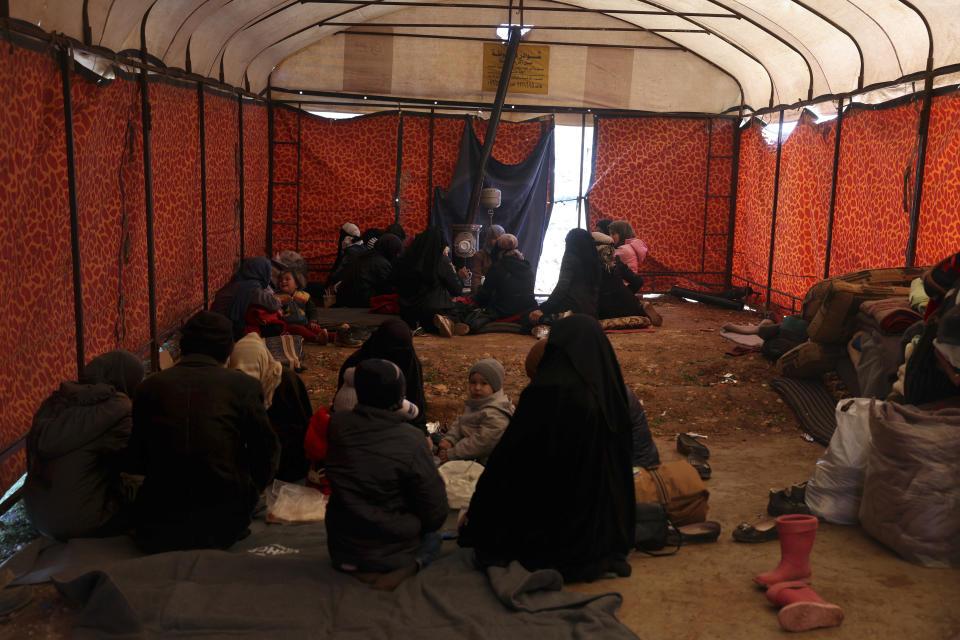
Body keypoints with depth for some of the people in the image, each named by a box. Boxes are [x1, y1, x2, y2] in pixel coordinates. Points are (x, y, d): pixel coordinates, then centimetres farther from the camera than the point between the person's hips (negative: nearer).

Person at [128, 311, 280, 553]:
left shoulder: (150, 386, 1)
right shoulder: (243, 385, -6)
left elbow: (136, 462, 8)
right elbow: (266, 451, 1)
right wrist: (247, 493, 20)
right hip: (225, 524, -1)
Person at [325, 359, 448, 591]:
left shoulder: (336, 425, -12)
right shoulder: (410, 442, -23)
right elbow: (435, 513, -15)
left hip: (341, 551, 5)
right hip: (393, 551, -5)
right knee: (432, 537, 28)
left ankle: (359, 571, 10)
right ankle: (406, 568, -1)